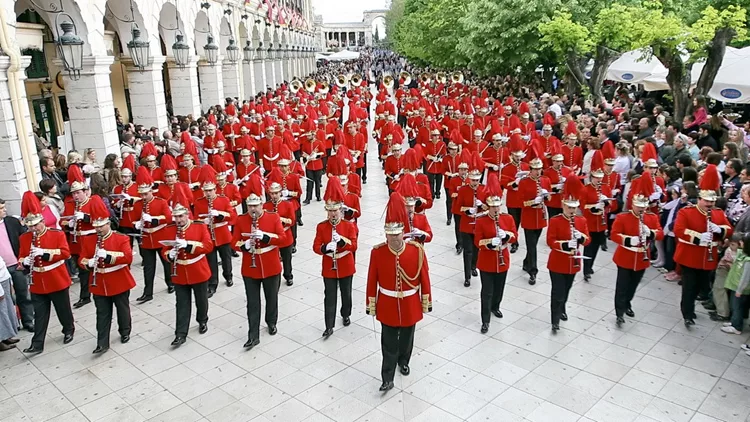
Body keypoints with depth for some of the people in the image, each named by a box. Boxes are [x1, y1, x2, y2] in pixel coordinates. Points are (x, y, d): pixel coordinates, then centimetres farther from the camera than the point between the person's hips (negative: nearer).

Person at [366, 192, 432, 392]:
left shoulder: (417, 250, -14)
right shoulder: (377, 252, -14)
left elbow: (424, 278, -5)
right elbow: (372, 280, -6)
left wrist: (426, 301, 1)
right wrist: (370, 304, -1)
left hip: (410, 304, 1)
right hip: (387, 304, -1)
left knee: (407, 336, 21)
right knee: (389, 342, 6)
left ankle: (403, 362, 47)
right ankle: (387, 378, 17)